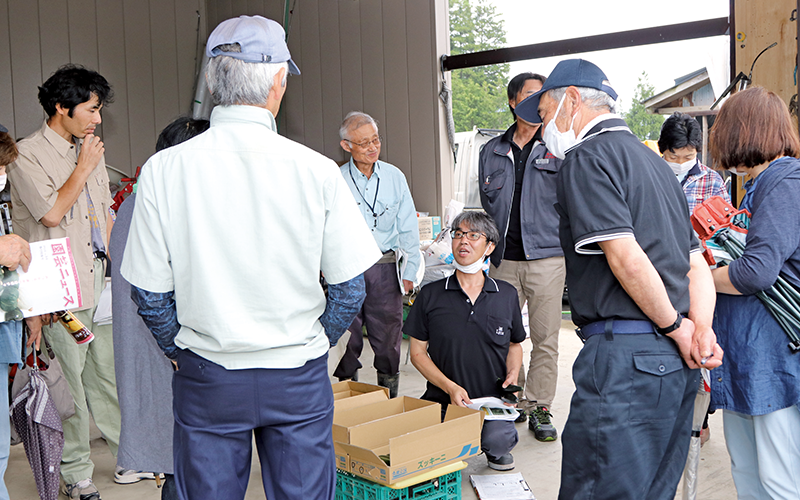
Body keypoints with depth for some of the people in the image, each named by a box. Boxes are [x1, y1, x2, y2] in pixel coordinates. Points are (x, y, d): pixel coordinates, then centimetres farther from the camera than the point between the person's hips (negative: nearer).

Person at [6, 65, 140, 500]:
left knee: (108, 371, 13)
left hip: (101, 282, 6)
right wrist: (83, 168, -8)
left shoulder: (90, 151, 15)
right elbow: (51, 213, -17)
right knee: (70, 379, 0)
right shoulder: (27, 154, -7)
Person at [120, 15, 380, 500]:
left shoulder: (163, 169, -10)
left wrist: (181, 350, 13)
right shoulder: (316, 169, -12)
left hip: (206, 378, 1)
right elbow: (350, 287, -7)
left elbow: (148, 291, -5)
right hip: (299, 378, 0)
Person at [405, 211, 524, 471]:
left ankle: (496, 449, 8)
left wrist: (512, 375, -1)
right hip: (443, 400, 0)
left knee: (498, 440, -30)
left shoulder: (507, 295, 9)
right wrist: (450, 387, -10)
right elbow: (417, 352, 4)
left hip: (494, 401, 1)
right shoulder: (430, 295, 3)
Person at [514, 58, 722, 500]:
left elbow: (626, 258, -20)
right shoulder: (652, 161, 22)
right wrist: (701, 329, 1)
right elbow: (696, 262, 15)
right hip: (676, 363, 10)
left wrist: (677, 328, -8)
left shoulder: (587, 157, -8)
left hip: (624, 352, -10)